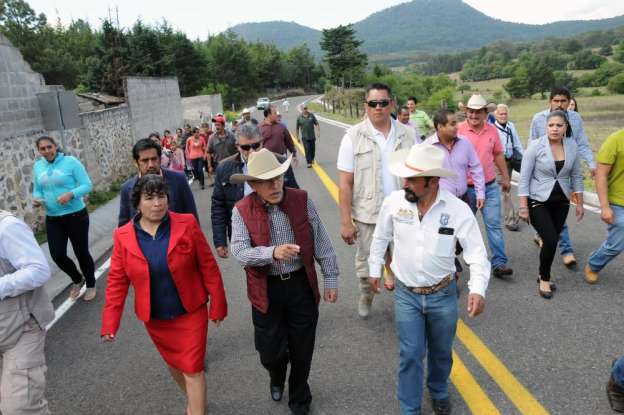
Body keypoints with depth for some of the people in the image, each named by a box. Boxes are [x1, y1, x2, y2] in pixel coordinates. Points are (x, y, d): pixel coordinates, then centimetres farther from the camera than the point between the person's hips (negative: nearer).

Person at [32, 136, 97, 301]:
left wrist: (71, 194, -28)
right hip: (52, 219, 5)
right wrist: (36, 199, -9)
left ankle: (91, 285, 30)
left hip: (76, 216, -4)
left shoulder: (71, 162, -11)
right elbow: (37, 190, 13)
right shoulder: (37, 166, 4)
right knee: (57, 255, 2)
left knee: (81, 252, 7)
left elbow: (87, 185, -12)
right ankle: (77, 279, 32)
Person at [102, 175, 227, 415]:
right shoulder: (123, 236, -8)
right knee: (174, 364, 23)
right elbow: (117, 281, -4)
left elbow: (208, 267, -9)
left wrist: (217, 305, -7)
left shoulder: (187, 225, -14)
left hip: (191, 313, -3)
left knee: (192, 369, 1)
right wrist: (110, 323, -9)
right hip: (155, 318, 3)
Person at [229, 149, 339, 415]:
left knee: (302, 350, 13)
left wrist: (331, 279, 1)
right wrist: (273, 252, -35)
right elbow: (240, 251, -18)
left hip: (301, 285, 1)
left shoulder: (302, 201, -6)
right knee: (270, 352, 10)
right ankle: (277, 378, 49)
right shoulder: (242, 211, -9)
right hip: (266, 291, -1)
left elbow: (322, 244, 0)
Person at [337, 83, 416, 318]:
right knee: (366, 263, 15)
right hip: (367, 216, -1)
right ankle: (365, 297, 42)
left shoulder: (407, 135, 0)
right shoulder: (353, 137, -6)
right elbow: (345, 183, -7)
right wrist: (346, 222, -10)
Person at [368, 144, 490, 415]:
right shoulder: (393, 202, -13)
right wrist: (374, 270, 13)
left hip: (443, 294, 0)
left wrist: (478, 290, -32)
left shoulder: (458, 209, -19)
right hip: (406, 294, 0)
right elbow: (381, 238, 5)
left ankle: (439, 392, 51)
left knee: (441, 352, 21)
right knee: (410, 355, 7)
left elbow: (477, 253, -17)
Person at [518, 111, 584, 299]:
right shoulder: (535, 146, -12)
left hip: (561, 202, 4)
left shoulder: (572, 146, 0)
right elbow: (524, 178, -10)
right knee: (550, 241, -13)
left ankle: (543, 275, 29)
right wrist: (523, 206, -13)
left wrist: (579, 203, 10)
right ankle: (545, 279, 11)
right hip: (538, 201, -4)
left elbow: (576, 176, 9)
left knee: (552, 241, 6)